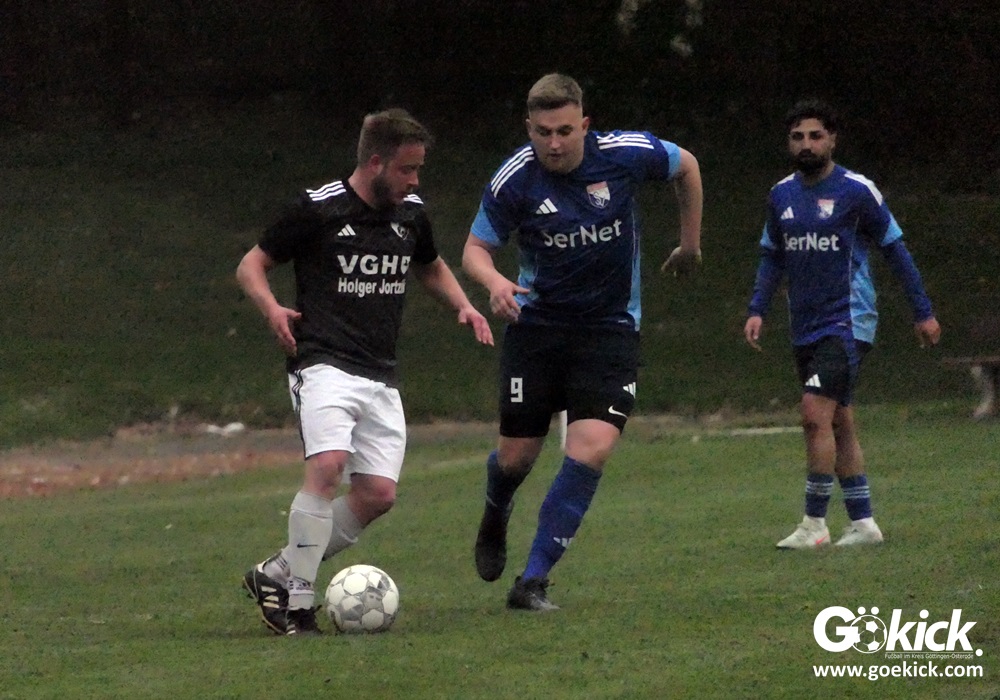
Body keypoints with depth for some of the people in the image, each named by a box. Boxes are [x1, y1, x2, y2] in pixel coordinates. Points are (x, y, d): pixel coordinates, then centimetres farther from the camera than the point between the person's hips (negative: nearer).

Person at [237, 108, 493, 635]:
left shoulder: (410, 213, 10)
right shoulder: (318, 209, -8)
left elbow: (430, 268, 30)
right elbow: (251, 265, 0)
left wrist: (463, 306, 12)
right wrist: (272, 308, -20)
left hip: (380, 377, 7)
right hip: (324, 366, -6)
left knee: (378, 493, -4)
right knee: (327, 467, -27)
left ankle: (276, 575, 12)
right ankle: (297, 603, -20)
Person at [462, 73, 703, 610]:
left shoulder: (625, 154, -13)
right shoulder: (514, 180, -14)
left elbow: (686, 167, 8)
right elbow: (476, 249, -4)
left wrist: (690, 243, 17)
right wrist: (495, 282, -27)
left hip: (610, 327, 0)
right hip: (537, 321, 0)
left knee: (592, 450, -18)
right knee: (516, 456, 2)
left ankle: (533, 580, -8)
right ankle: (496, 516, 42)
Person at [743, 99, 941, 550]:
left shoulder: (856, 191, -7)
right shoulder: (781, 195, 9)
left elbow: (894, 249, 0)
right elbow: (772, 256, 19)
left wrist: (923, 312, 2)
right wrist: (757, 309, 6)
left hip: (847, 322, -6)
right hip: (805, 328, 6)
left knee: (816, 414, -18)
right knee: (839, 424, 9)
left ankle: (814, 524, -14)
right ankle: (863, 524, 16)